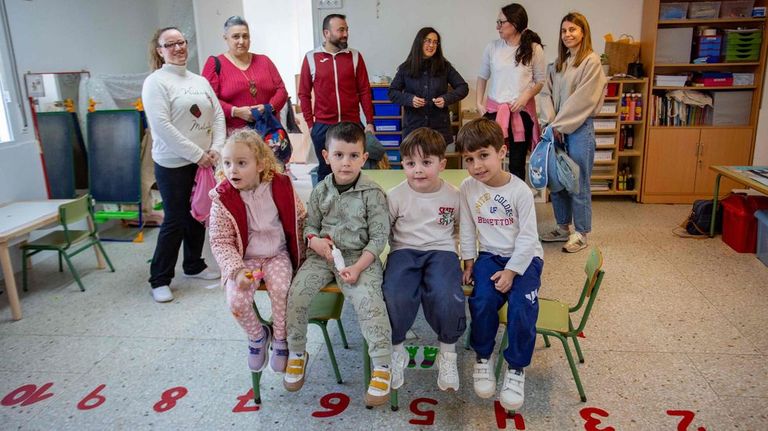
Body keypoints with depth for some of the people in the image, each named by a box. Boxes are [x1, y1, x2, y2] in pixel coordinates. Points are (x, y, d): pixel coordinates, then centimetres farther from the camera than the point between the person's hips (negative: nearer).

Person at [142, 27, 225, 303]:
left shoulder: (200, 81, 14)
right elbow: (161, 125, -16)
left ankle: (193, 265, 32)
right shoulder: (156, 81, -6)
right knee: (175, 221, -3)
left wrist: (215, 149, -5)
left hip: (204, 162, 6)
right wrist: (197, 154, -16)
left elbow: (218, 116, 11)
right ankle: (159, 280, 10)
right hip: (173, 164, -6)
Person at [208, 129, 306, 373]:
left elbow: (300, 219, 6)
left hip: (278, 255, 0)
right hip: (244, 259, 0)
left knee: (281, 290, -26)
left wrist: (305, 246, -2)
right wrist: (236, 270, -22)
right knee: (236, 300, -22)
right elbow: (220, 241, -10)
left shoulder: (281, 187, -9)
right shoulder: (223, 199, -12)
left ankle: (280, 339, 3)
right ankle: (257, 335, 12)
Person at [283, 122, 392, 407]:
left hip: (360, 256, -4)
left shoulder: (372, 193, -6)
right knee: (296, 292, -16)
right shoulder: (321, 191, 6)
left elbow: (378, 237, -7)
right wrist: (315, 240, -9)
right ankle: (297, 354, 8)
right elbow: (310, 225, 16)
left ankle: (382, 367, -13)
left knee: (368, 300, -28)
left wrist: (357, 267, -18)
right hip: (323, 255, 4)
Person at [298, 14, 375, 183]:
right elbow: (304, 94, 4)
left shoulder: (355, 56, 4)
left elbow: (364, 91, 3)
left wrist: (370, 121, -1)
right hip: (323, 126, 0)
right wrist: (309, 123, 0)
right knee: (325, 170, 11)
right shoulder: (311, 58, 1)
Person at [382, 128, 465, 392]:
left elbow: (460, 229, 19)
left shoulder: (453, 196, 4)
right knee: (396, 295, -30)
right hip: (404, 251, 0)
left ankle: (447, 352, -2)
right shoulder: (395, 196, 1)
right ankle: (396, 350, -1)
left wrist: (462, 257, 8)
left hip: (441, 251, 0)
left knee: (445, 295, -32)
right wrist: (397, 253, -2)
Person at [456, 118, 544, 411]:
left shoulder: (520, 190, -13)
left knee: (521, 306, -25)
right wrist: (469, 262, 2)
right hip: (490, 255, 2)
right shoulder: (468, 188, -4)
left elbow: (527, 237, -12)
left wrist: (511, 271, -17)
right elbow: (467, 229, 6)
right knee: (482, 300, -23)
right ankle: (483, 357, 3)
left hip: (524, 258, -2)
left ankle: (516, 368, -3)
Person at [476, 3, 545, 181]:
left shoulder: (534, 49, -4)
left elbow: (541, 81, 3)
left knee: (517, 163, 7)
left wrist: (526, 96, -14)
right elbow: (482, 76, 13)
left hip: (522, 112, -1)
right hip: (494, 110, 1)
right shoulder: (492, 47, 1)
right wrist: (479, 102, 5)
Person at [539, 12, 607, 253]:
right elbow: (547, 93, 8)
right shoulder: (559, 63, 14)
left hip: (579, 128, -6)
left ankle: (581, 234, 12)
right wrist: (551, 123, -6)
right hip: (558, 128, 7)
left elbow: (582, 99, -13)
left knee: (578, 183, -1)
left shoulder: (591, 61, -7)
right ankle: (562, 228, 25)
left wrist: (560, 125, -12)